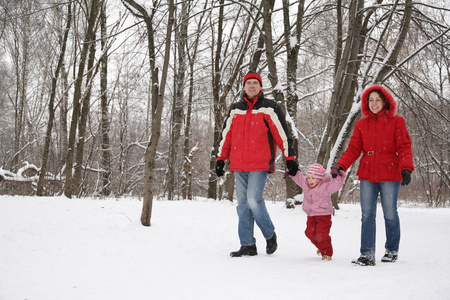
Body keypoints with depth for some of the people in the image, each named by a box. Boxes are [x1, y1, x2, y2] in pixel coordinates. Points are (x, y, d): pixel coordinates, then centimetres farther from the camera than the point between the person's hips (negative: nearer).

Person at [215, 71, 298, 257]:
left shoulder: (269, 108, 2)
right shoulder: (235, 110, 15)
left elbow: (282, 134, 2)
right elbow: (226, 136, 18)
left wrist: (290, 158, -1)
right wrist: (220, 159, 14)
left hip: (260, 165, -5)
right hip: (239, 165, 5)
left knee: (253, 200, -15)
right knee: (242, 204, 5)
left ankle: (270, 235, 7)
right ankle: (247, 245, 11)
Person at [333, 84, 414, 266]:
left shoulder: (396, 122, 4)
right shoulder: (361, 124, 11)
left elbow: (404, 147, -3)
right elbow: (353, 149, 6)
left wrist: (406, 169, -18)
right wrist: (341, 166, -9)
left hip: (390, 174, -2)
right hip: (367, 175, 3)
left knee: (390, 214, 1)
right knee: (367, 215, -2)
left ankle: (392, 251, 22)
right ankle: (367, 255, -1)